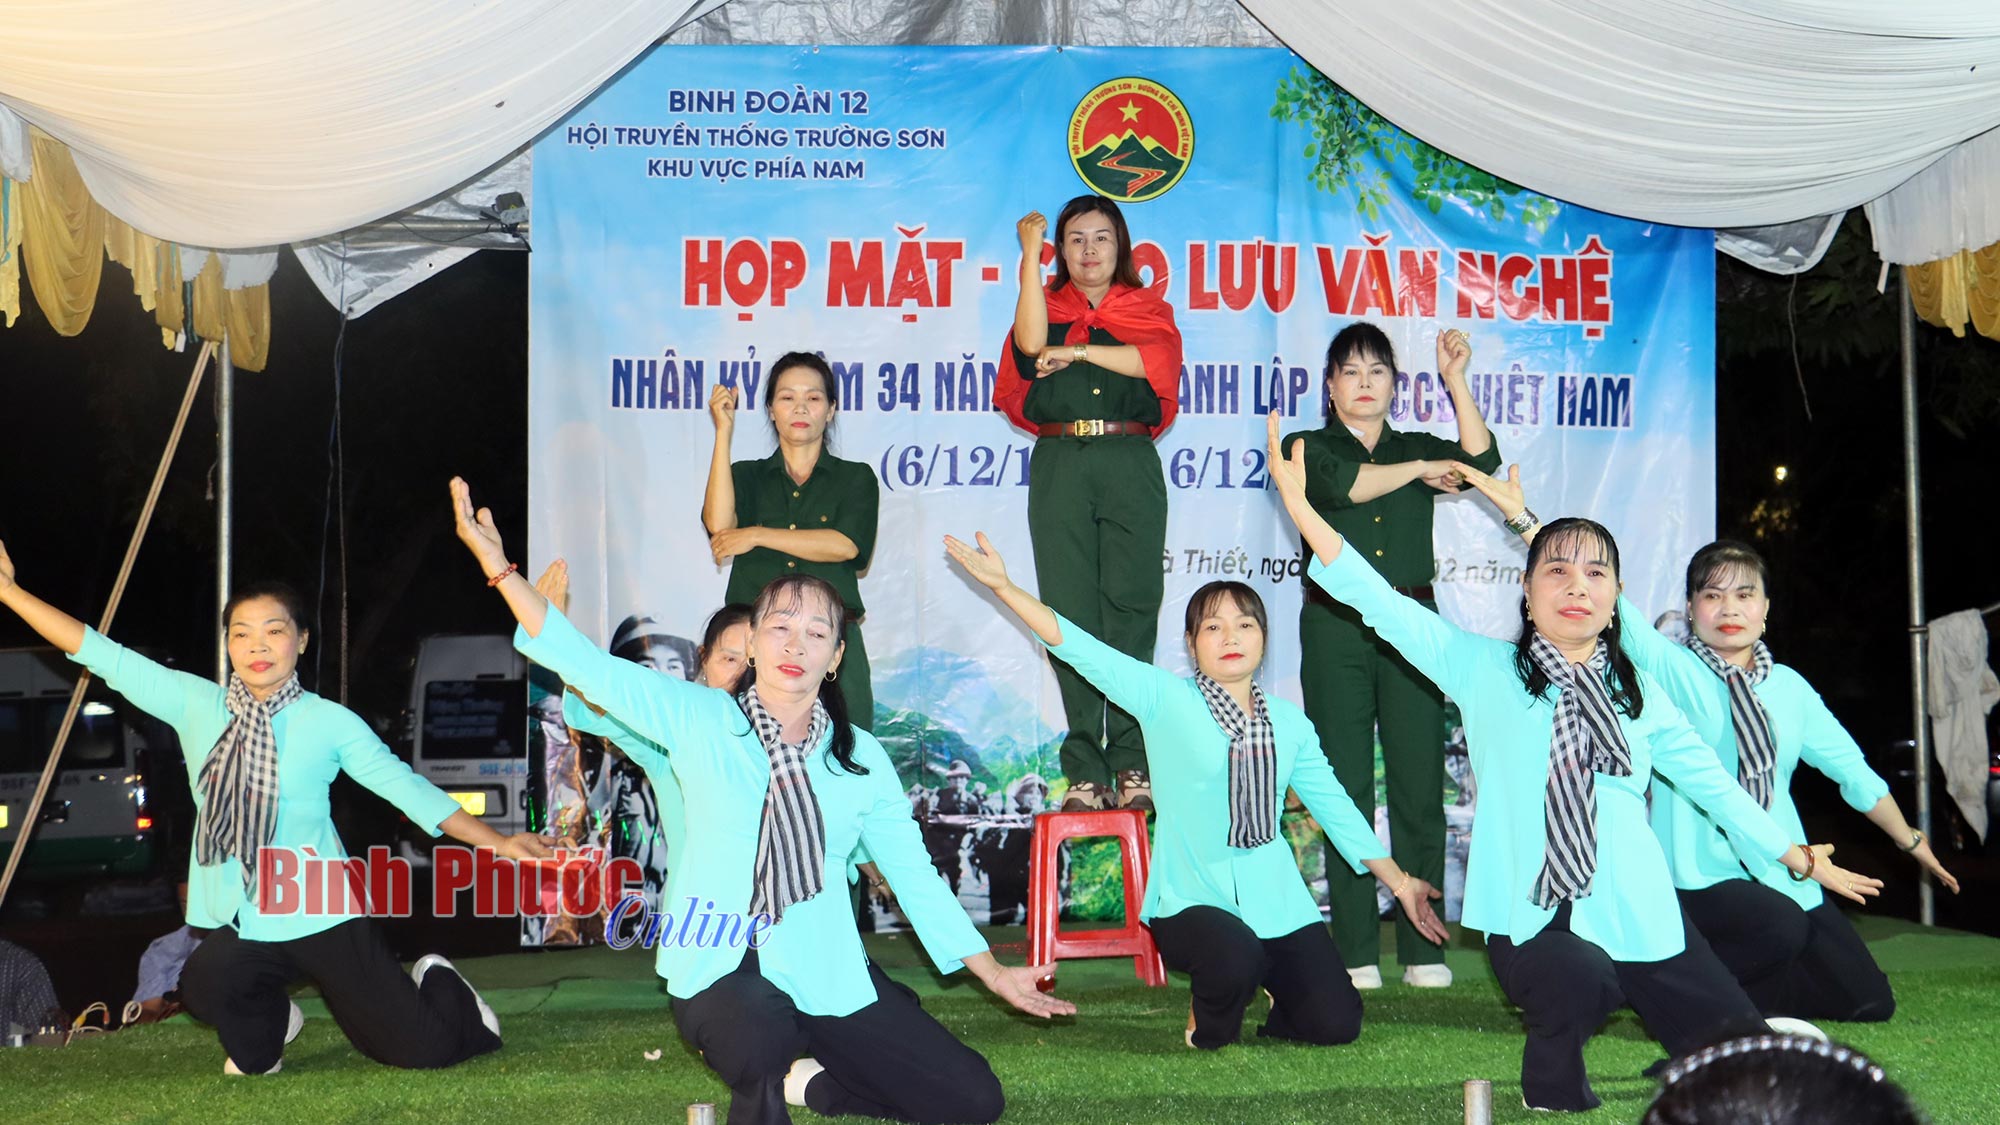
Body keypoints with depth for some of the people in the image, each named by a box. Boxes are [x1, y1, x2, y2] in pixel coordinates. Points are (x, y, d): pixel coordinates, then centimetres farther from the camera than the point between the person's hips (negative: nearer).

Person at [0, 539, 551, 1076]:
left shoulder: (331, 722, -3)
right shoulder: (194, 704, 4)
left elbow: (404, 785, 0)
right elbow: (101, 654, 5)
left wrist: (496, 842, -5)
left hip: (323, 912, -2)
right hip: (241, 919, 3)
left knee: (422, 1048, -6)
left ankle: (435, 983, 35)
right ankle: (269, 1024, 10)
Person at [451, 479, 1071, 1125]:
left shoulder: (862, 759, 4)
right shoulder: (697, 720, -1)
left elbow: (914, 872, 9)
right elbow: (583, 663, -5)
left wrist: (991, 971, 10)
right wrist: (500, 566, -14)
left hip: (826, 974, 4)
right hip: (720, 973, -4)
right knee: (760, 1041, -41)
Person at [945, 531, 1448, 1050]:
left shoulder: (1289, 722, 7)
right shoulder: (1165, 700, -4)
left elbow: (1335, 806, 14)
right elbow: (1082, 650, -10)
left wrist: (1399, 881, 16)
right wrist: (1003, 585, -19)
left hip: (1275, 902, 4)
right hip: (1191, 899, -4)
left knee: (1336, 1024, -7)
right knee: (1234, 959, -35)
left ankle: (1268, 978, 27)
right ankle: (1208, 1026, 1)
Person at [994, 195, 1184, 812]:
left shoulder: (1149, 309, 17)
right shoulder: (1048, 306, 17)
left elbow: (1156, 360, -5)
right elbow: (1031, 343, -7)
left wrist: (1076, 352, -5)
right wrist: (1031, 254, -4)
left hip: (1130, 465, 0)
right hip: (1061, 465, 1)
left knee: (1131, 608, -7)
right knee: (1071, 610, -5)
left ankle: (1131, 765, -5)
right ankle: (1086, 770, -4)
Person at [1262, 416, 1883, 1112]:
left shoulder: (1638, 692, 11)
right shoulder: (1485, 670, 2)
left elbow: (1707, 778, 17)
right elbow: (1383, 605, -4)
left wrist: (1796, 857, 15)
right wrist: (1297, 503, -11)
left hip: (1632, 914, 3)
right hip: (1529, 916, -3)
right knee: (1583, 983, -35)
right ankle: (1552, 1076, -1)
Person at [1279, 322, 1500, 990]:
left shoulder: (1418, 448, 17)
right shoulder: (1307, 448, 9)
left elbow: (1480, 460, -3)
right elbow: (1343, 485, -13)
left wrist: (1456, 380, -8)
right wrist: (1421, 471, -3)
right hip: (1336, 628, -2)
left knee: (1419, 787, -1)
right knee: (1347, 787, -1)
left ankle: (1422, 947, 4)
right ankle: (1356, 952, 3)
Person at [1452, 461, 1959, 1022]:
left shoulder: (1789, 687, 10)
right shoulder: (1670, 669, -3)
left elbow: (1851, 768, 18)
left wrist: (1913, 843, 25)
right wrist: (1523, 519, -22)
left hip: (1782, 879, 6)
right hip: (1697, 877, -5)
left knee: (1867, 1003, -4)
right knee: (1778, 927, -35)